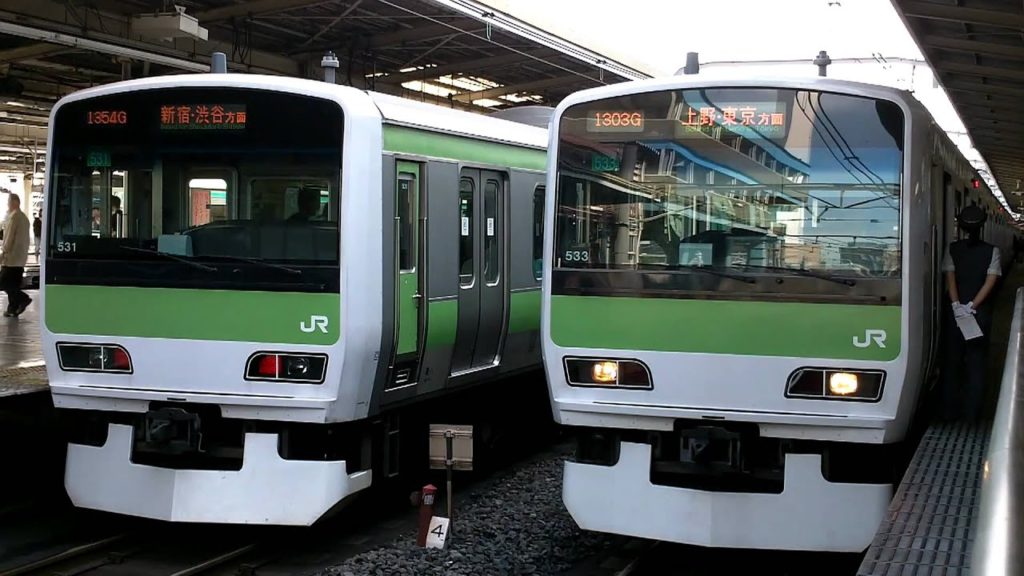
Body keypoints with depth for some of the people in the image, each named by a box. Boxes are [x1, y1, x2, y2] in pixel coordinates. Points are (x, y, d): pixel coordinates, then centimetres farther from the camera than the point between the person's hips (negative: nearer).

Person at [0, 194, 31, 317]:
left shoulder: (13, 216, -12)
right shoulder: (24, 217, 16)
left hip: (12, 256, -9)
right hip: (21, 257, 9)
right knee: (14, 283, 8)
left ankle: (23, 299, -11)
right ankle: (13, 309, 7)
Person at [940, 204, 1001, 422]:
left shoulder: (953, 249, -2)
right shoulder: (991, 251, -4)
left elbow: (950, 277, -10)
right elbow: (990, 282, -10)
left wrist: (957, 305, -14)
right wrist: (972, 306, -12)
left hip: (955, 311, 1)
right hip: (981, 313, -1)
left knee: (952, 361, 9)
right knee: (976, 361, 6)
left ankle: (950, 410, 12)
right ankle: (971, 412, 6)